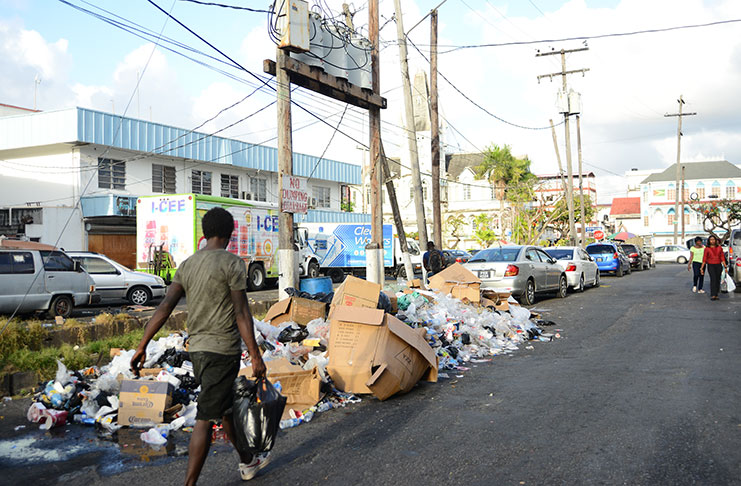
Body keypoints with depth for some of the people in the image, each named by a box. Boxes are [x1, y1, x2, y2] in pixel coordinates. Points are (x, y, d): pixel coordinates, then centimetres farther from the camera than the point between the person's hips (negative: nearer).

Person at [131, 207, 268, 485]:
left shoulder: (187, 265, 8)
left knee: (226, 407, 20)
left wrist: (142, 346, 4)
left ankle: (247, 463, 38)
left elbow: (164, 308, 2)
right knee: (206, 419, -3)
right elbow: (242, 314, -14)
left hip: (196, 349, 7)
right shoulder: (231, 263, -11)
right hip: (222, 350, -7)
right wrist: (255, 356, -10)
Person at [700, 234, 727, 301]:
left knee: (717, 280, 3)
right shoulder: (707, 249, 1)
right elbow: (704, 259, 1)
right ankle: (712, 295, -20)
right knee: (713, 279, -16)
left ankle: (716, 295, 12)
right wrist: (702, 268, -3)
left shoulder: (719, 248, 6)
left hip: (718, 265, 3)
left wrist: (725, 267, 1)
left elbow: (722, 258, 5)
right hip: (710, 265, -3)